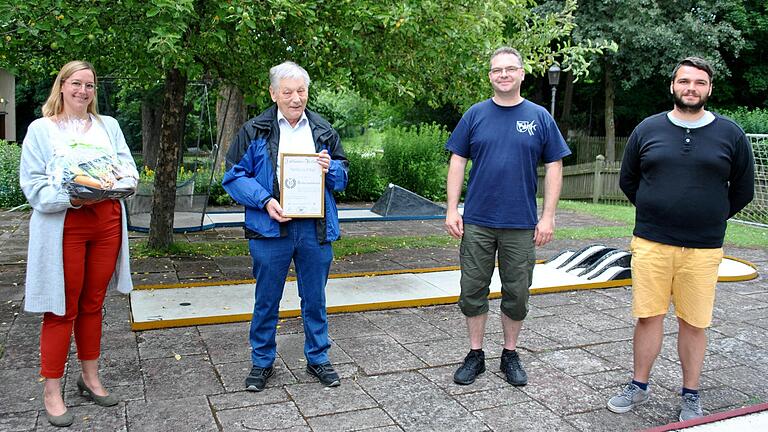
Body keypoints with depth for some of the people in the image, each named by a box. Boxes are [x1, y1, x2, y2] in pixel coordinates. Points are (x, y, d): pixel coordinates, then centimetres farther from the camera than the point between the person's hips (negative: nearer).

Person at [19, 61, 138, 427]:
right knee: (63, 309, 0)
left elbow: (129, 169, 8)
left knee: (92, 304, 13)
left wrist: (118, 186, -13)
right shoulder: (41, 129, 0)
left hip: (106, 222, 4)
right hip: (64, 225, -4)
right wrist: (71, 198, -21)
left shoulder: (108, 125, 12)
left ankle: (90, 377, 27)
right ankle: (51, 390, 11)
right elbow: (33, 184, -7)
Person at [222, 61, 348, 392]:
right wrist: (265, 200, -15)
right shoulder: (254, 131, 0)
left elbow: (343, 175, 15)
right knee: (267, 300, 8)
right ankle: (262, 362, 26)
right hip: (271, 228, -2)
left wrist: (331, 169, -8)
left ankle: (318, 358, 29)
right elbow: (234, 176, -1)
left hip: (315, 228, 2)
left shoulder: (323, 130, 9)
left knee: (315, 299, 12)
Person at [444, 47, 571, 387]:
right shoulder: (475, 115, 4)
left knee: (516, 294, 9)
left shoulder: (540, 117, 3)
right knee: (473, 291, 7)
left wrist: (548, 217, -4)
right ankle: (475, 355, 22)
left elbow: (554, 167, 3)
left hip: (522, 225, 0)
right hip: (476, 223, 1)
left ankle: (510, 355, 27)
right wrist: (452, 210, -3)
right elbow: (457, 162, 4)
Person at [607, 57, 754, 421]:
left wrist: (711, 218, 10)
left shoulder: (731, 134, 3)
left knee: (694, 323, 7)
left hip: (703, 249, 0)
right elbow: (627, 180, 15)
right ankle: (639, 387, 21)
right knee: (648, 317, 5)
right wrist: (654, 213, 11)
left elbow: (742, 189, 12)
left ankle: (690, 396, 22)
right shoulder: (648, 129, 5)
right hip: (650, 244, 1)